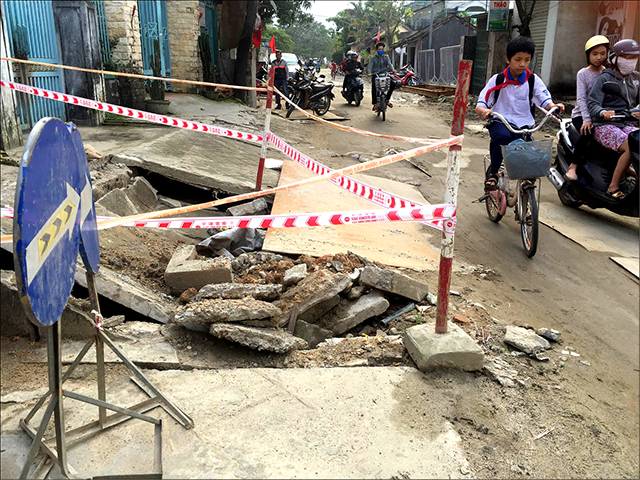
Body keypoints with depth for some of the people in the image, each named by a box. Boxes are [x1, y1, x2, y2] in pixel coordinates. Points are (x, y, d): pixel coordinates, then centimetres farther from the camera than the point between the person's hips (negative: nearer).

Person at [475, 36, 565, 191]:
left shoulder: (533, 80, 6)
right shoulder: (497, 80, 1)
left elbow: (545, 101, 0)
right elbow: (479, 106, -5)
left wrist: (553, 106, -24)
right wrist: (484, 111, -30)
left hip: (524, 125, 2)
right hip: (500, 122, -2)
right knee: (502, 136, -37)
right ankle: (493, 173, -14)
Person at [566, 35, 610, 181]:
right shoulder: (583, 74, -2)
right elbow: (581, 98, -12)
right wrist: (587, 119, -24)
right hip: (581, 114, -4)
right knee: (588, 132, -34)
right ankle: (573, 166, -24)